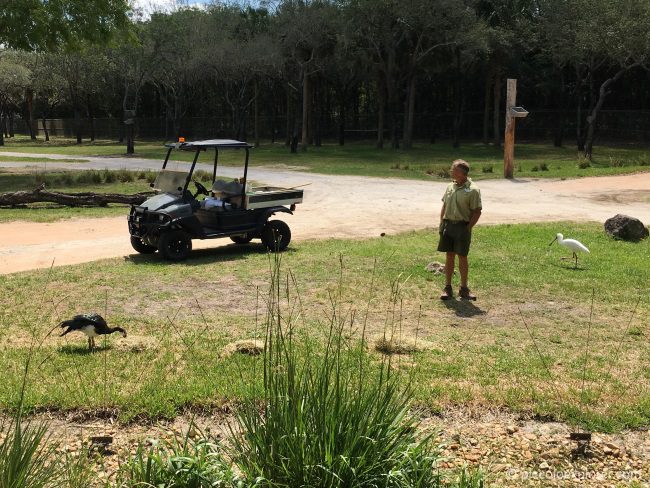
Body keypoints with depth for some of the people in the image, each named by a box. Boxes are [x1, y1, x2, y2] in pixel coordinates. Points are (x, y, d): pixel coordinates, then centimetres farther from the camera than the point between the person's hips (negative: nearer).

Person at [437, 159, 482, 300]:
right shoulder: (451, 186, 9)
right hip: (448, 224, 5)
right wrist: (441, 223, 9)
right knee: (449, 256, 9)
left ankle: (464, 289, 14)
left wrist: (468, 227, -13)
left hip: (462, 226, -5)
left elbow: (477, 211, -9)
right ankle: (447, 288, 15)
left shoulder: (472, 190, -10)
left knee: (462, 257, 2)